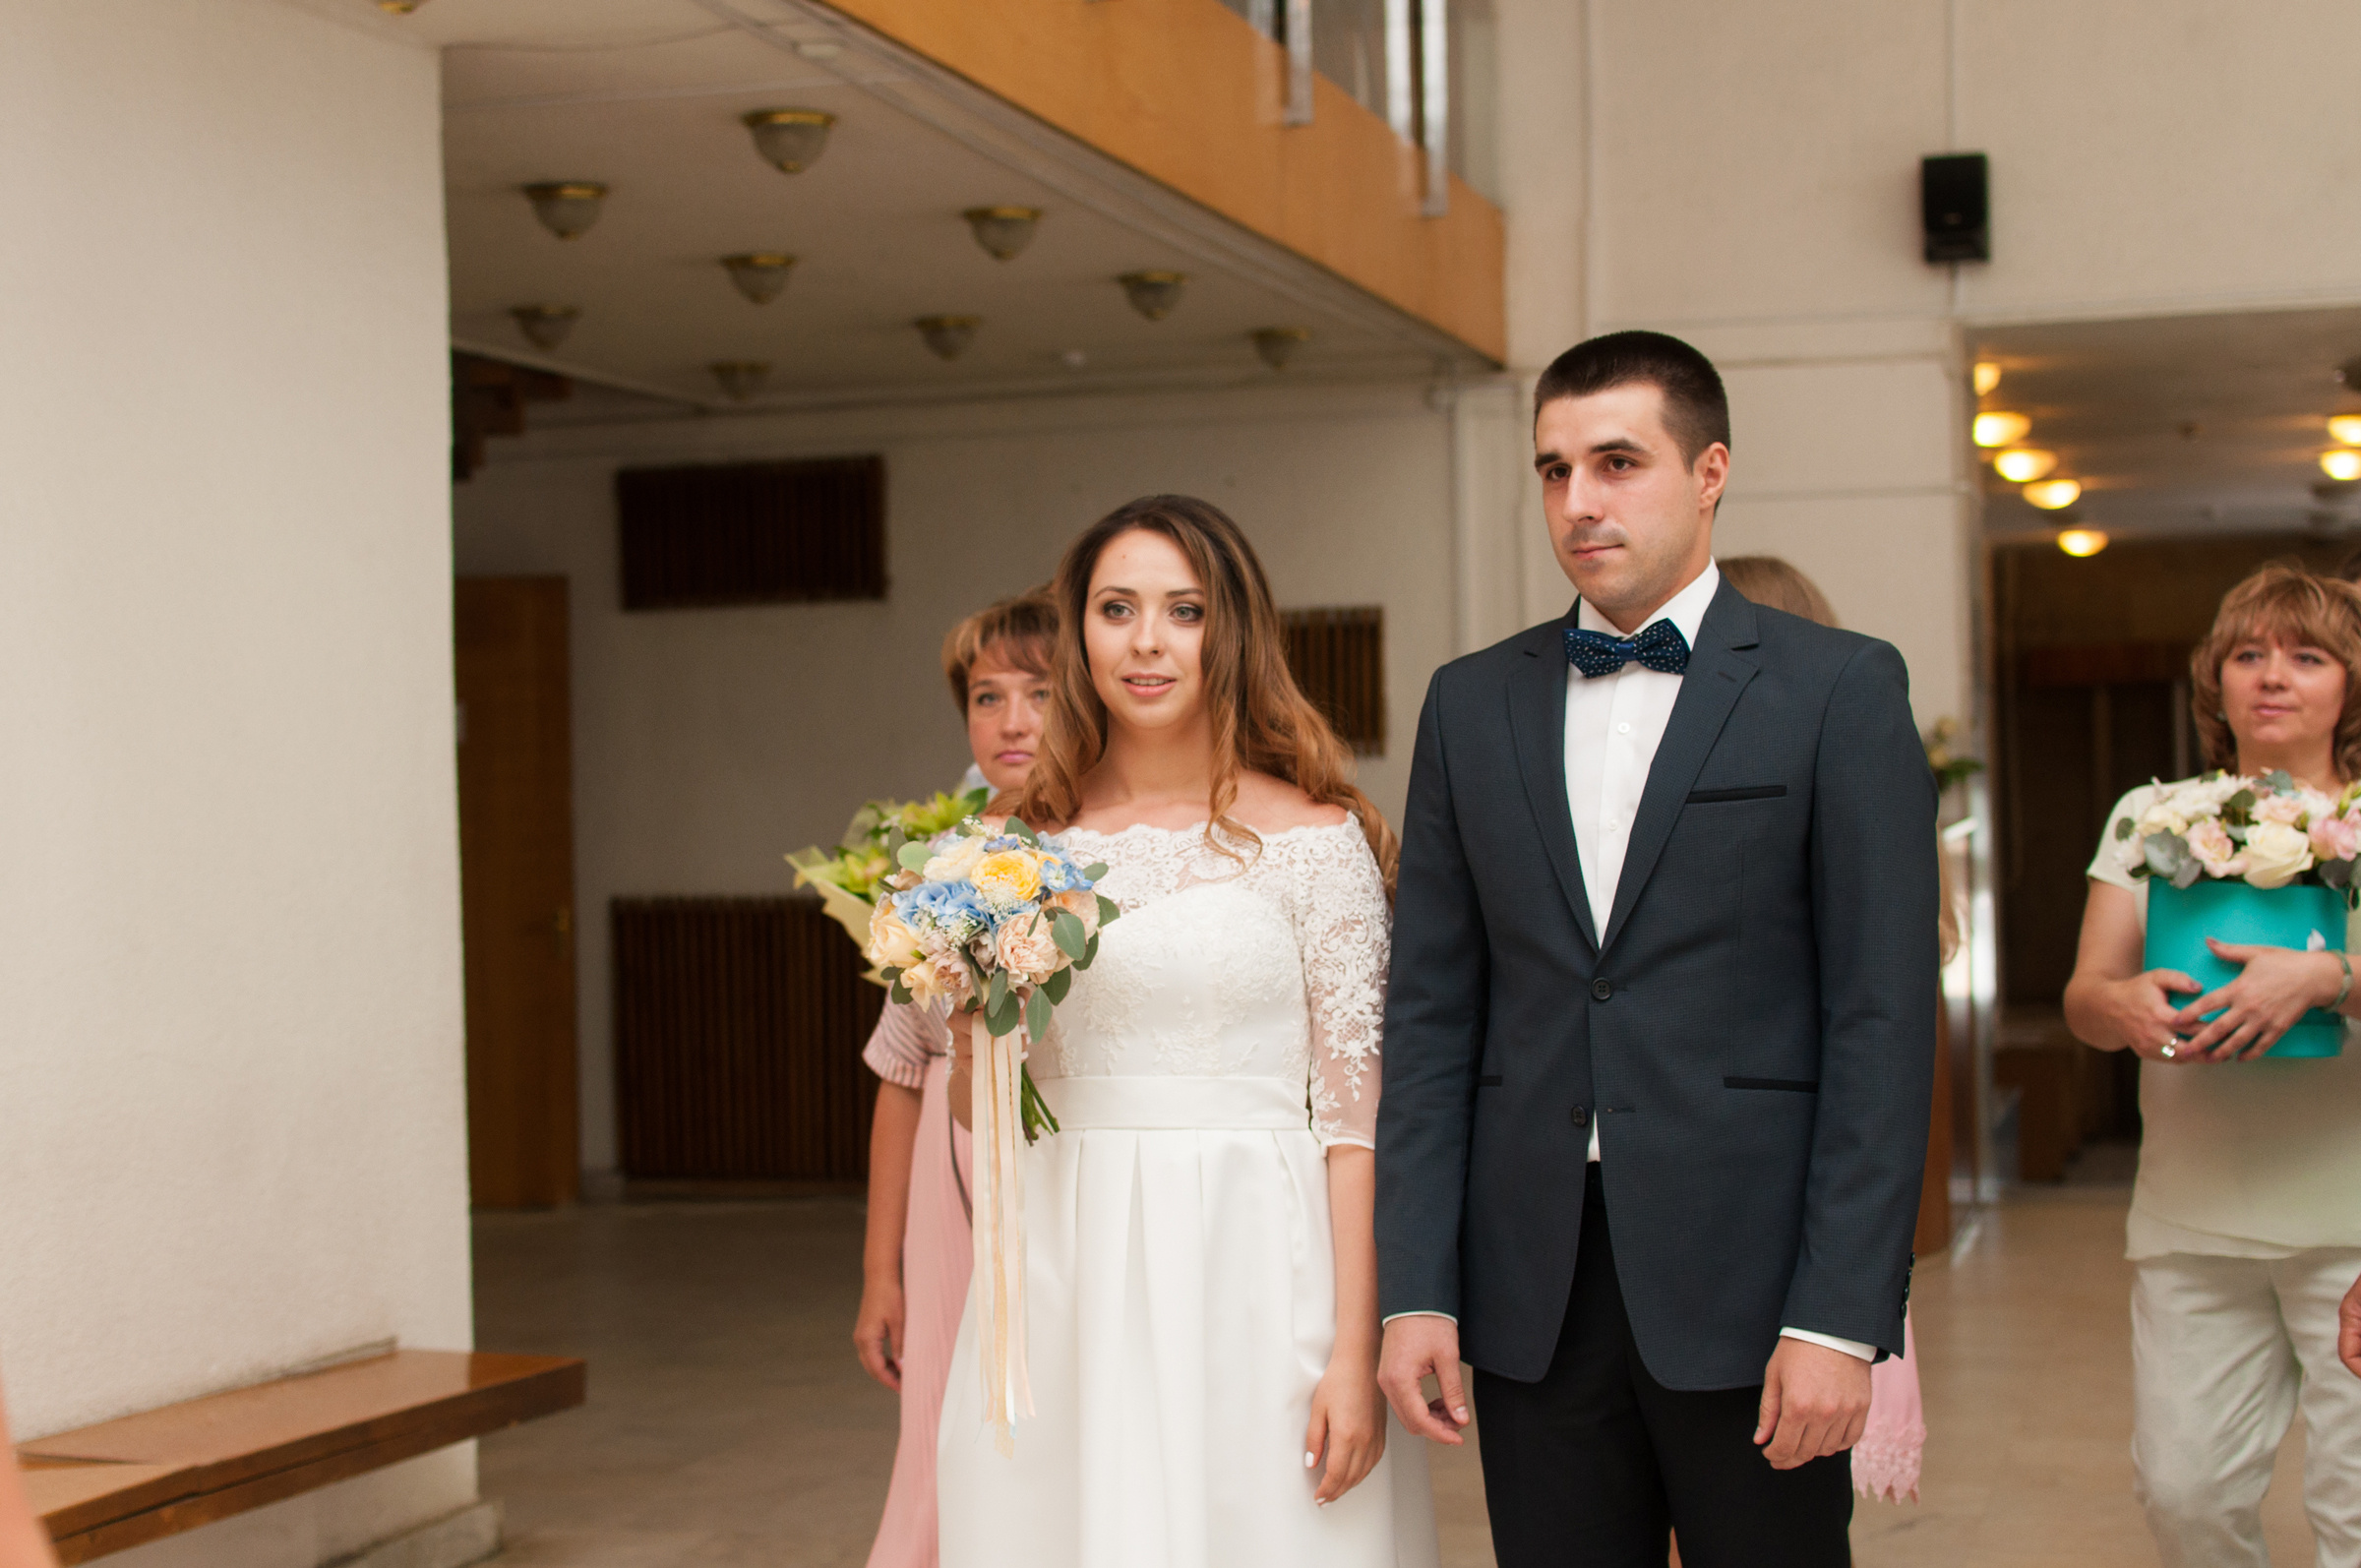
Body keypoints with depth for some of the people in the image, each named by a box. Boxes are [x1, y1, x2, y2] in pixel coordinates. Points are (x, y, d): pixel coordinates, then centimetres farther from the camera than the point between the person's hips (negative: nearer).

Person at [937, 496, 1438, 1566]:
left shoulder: (1316, 839, -3)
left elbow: (1356, 1113, -6)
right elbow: (978, 1114, 14)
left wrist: (1355, 1354, -13)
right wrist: (973, 1044, -8)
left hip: (1252, 1279, -3)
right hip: (1066, 1287, 3)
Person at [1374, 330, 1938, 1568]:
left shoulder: (1839, 690, 0)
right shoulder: (1471, 703, 11)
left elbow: (1881, 1021, -6)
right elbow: (1431, 1011, 9)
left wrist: (1840, 1317, -12)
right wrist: (1415, 1287, 1)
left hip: (1745, 1281, -3)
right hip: (1532, 1284, 3)